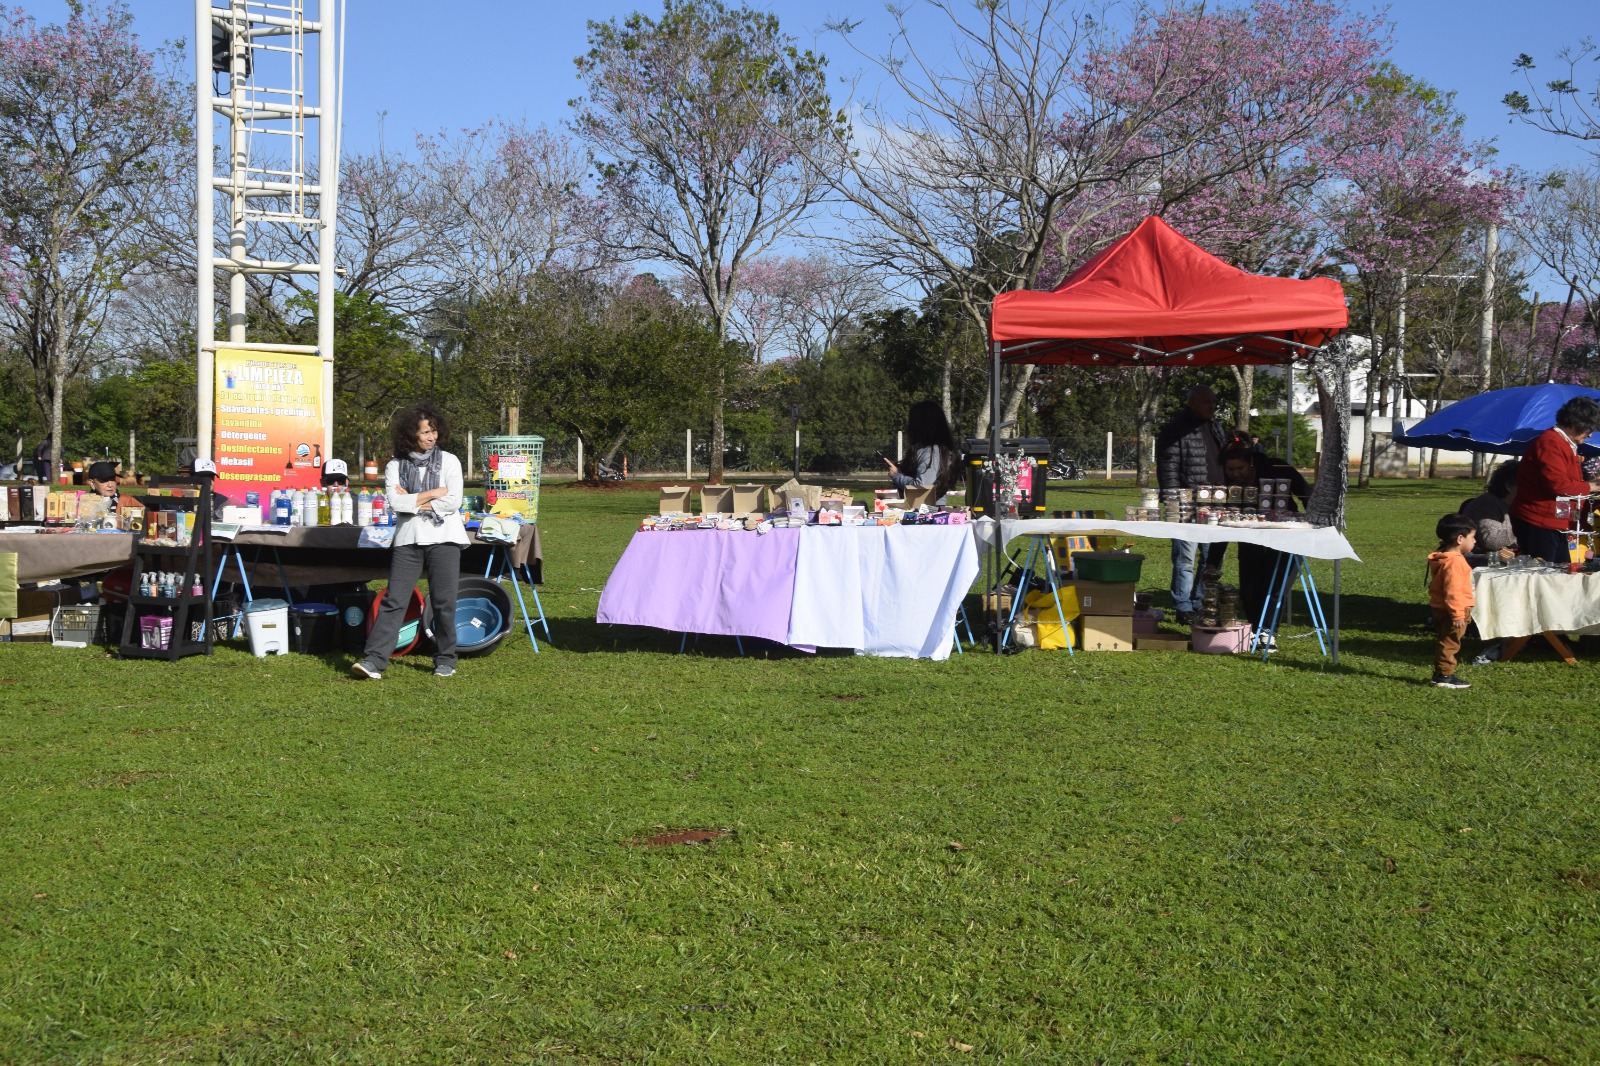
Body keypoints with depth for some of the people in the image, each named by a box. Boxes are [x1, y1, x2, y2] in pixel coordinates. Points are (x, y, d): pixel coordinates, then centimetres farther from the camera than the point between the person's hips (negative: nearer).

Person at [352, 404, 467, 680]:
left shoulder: (449, 461, 4)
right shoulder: (396, 465, 7)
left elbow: (453, 502, -8)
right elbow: (395, 502, -7)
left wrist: (413, 502, -5)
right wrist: (433, 494, -6)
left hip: (444, 537, -1)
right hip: (409, 539, 1)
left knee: (444, 602, 2)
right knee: (393, 600, -5)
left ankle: (445, 660, 14)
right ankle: (374, 660, -8)